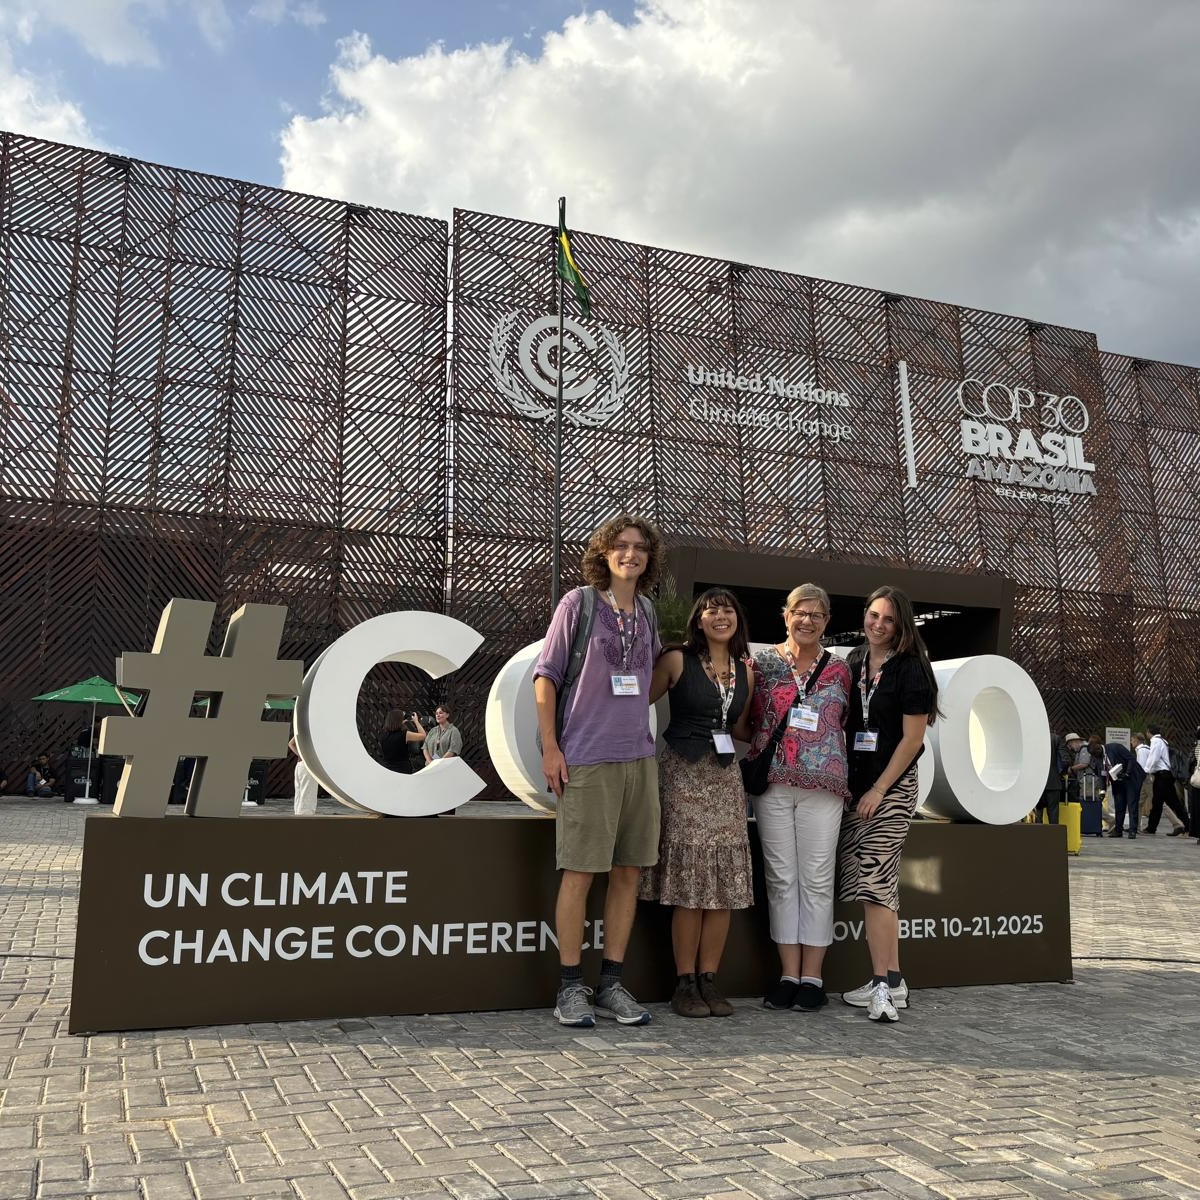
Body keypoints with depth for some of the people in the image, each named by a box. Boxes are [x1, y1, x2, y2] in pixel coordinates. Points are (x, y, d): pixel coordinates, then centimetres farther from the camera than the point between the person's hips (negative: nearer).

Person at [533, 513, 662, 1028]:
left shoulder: (647, 613, 12)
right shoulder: (578, 603, -3)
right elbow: (545, 674, -4)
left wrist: (637, 723, 14)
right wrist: (550, 747, -10)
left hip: (638, 758, 6)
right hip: (586, 760, -5)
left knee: (628, 873, 8)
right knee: (580, 871, -1)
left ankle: (612, 983, 18)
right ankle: (571, 987, 9)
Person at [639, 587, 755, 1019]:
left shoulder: (745, 670, 12)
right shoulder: (677, 660, -2)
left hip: (725, 776, 5)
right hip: (683, 773, -5)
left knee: (725, 880, 2)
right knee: (689, 881, -5)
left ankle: (709, 979, 12)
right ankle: (685, 983, 4)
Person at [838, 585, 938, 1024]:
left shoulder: (910, 668, -7)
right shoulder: (853, 662, 11)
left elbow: (912, 738, -10)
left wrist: (878, 790, -12)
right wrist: (844, 781, 8)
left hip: (891, 788, -6)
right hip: (855, 786, 7)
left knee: (875, 881, -13)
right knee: (870, 885, 8)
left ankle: (886, 984, -9)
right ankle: (889, 981, 15)